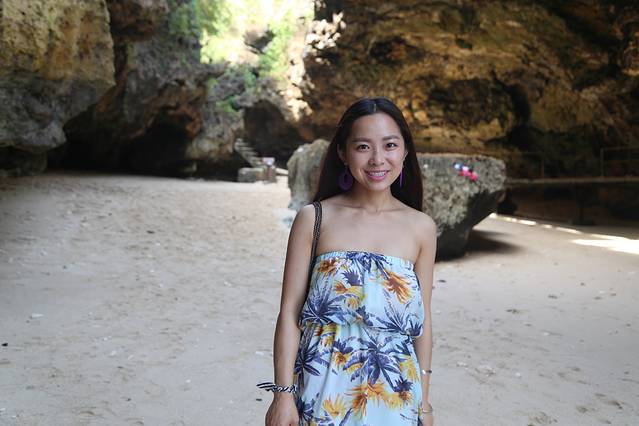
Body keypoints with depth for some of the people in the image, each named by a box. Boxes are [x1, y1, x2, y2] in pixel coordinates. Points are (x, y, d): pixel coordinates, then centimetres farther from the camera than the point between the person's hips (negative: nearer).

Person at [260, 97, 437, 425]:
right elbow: (289, 313, -6)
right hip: (322, 391, -1)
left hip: (393, 398, 2)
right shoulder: (313, 219, -7)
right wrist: (283, 393, -8)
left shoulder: (421, 228, -2)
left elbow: (423, 321, 3)